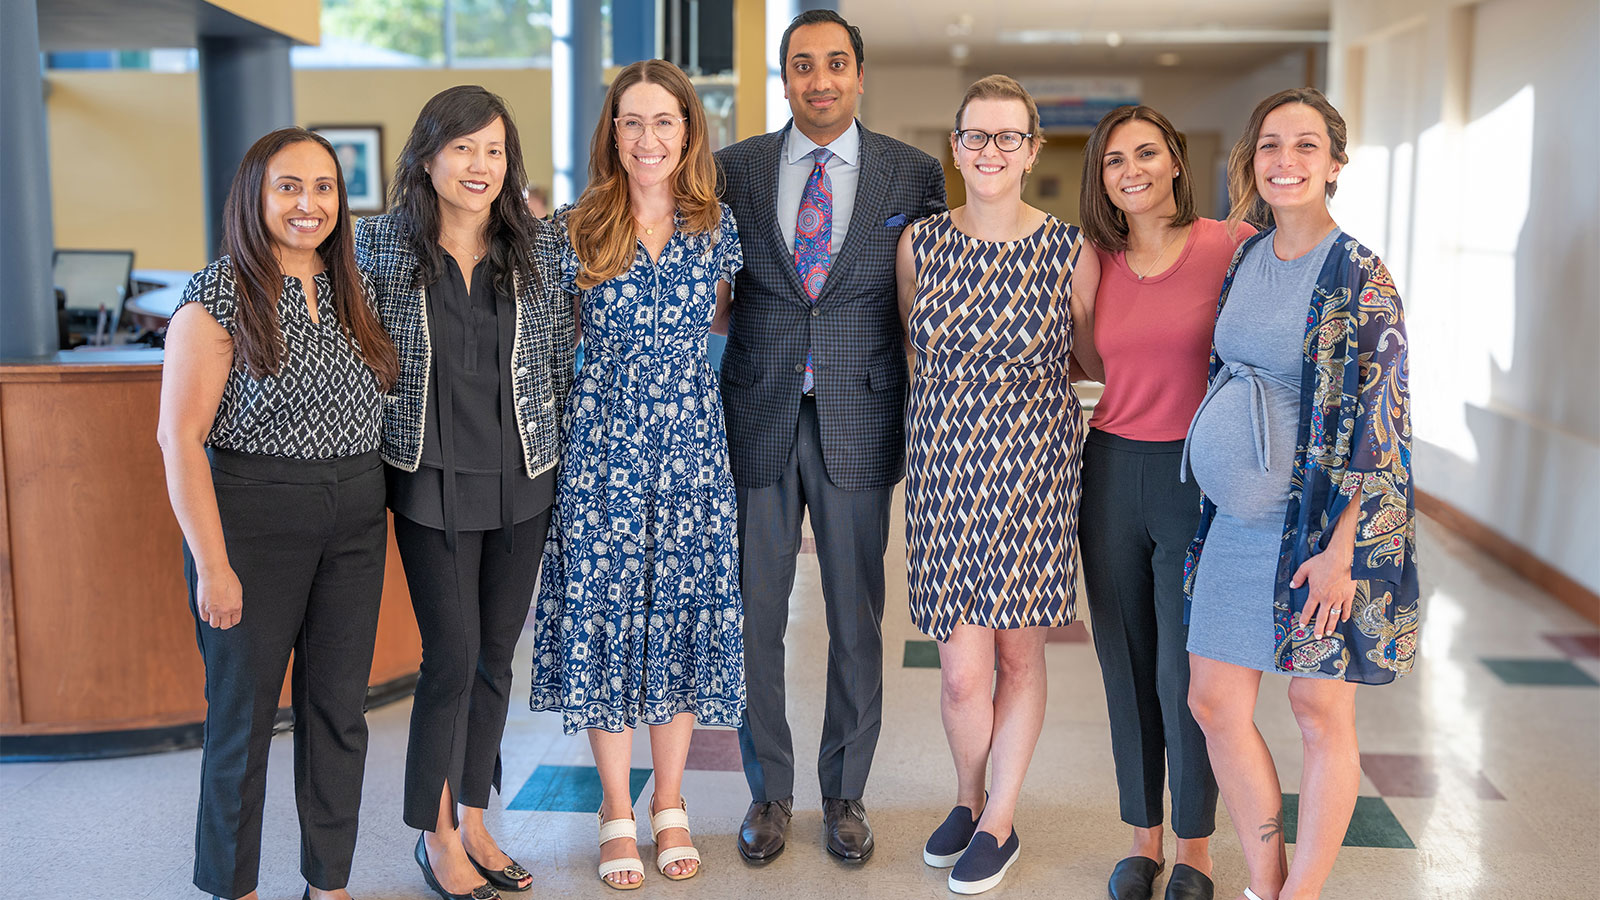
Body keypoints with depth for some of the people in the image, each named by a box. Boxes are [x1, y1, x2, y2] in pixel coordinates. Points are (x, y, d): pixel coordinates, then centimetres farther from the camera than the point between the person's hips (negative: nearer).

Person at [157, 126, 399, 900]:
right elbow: (179, 435, -12)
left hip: (355, 523, 5)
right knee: (244, 712, 6)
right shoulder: (218, 296, -9)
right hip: (252, 517, -5)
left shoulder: (354, 290, 9)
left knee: (339, 706, 11)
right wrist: (212, 563, -15)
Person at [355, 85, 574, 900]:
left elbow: (564, 356, 8)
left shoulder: (539, 245, 1)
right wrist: (381, 452, 4)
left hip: (523, 481, 3)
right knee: (452, 656, -3)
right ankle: (437, 835, 17)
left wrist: (564, 449, 8)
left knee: (496, 653, 11)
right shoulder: (382, 243, -3)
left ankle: (473, 820, 27)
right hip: (432, 482, -3)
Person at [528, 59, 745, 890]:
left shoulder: (716, 228, 3)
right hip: (602, 443, -1)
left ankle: (670, 805, 24)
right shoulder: (574, 230, -2)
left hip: (693, 441, 2)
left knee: (685, 612, 6)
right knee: (605, 614, 4)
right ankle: (616, 812, 20)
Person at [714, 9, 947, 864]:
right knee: (754, 615, 7)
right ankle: (768, 790, 25)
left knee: (856, 619, 8)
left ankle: (844, 793, 26)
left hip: (859, 424, 0)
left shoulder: (914, 173, 2)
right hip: (759, 418, 1)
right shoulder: (736, 168, 4)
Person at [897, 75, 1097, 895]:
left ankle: (999, 822, 26)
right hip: (944, 464, 1)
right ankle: (967, 799, 28)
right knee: (962, 668, 0)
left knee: (1019, 652, 8)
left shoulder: (1070, 251, -4)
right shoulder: (919, 243, 2)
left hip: (1033, 469, -1)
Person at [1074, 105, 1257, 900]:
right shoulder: (1095, 263, 6)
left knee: (1185, 673, 1)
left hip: (1200, 476, -4)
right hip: (1112, 470, 4)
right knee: (1126, 667, 11)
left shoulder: (1232, 246, -6)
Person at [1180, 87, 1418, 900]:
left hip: (1324, 525, -6)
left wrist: (1341, 545, -18)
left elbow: (1379, 423, -14)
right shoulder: (1244, 262, 8)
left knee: (1320, 713, 5)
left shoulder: (1359, 277, -11)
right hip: (1241, 519, 7)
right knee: (1214, 703, 8)